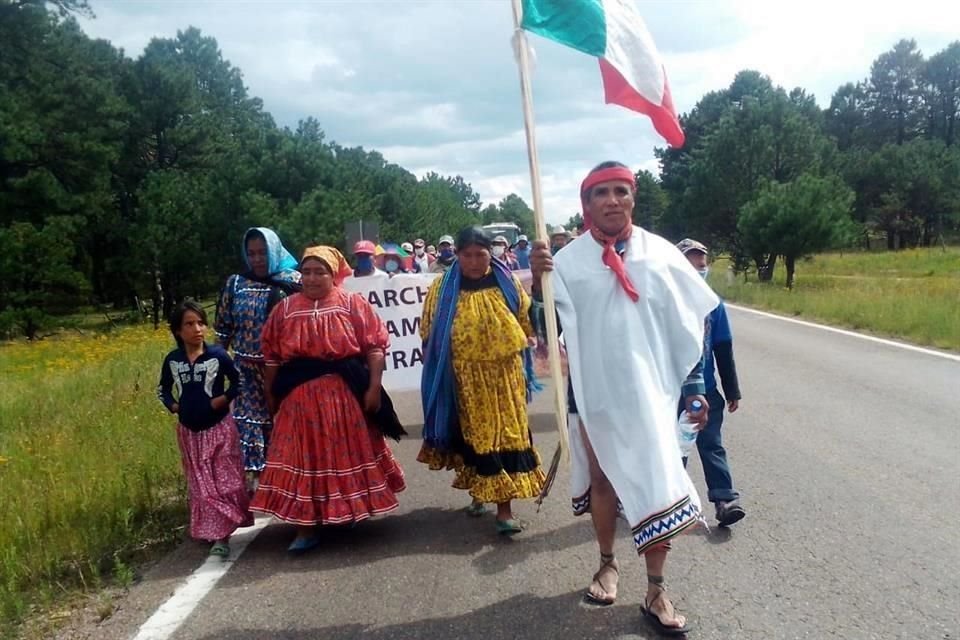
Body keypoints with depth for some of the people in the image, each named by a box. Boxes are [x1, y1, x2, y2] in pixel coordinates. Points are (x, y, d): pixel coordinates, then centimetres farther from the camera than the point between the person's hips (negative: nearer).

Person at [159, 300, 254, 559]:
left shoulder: (217, 354, -11)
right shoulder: (172, 360, -2)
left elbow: (239, 381, -1)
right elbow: (163, 389, 14)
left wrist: (224, 399, -14)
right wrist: (173, 406, -2)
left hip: (219, 428, -3)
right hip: (189, 431, 3)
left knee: (226, 482, -3)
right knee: (201, 486, 10)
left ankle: (220, 535, 4)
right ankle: (215, 533, 21)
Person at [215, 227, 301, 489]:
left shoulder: (294, 281, -3)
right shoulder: (235, 283, 6)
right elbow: (224, 327, 10)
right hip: (248, 369, 2)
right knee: (250, 419, 0)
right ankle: (253, 475, 8)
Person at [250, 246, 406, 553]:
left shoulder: (354, 304, -2)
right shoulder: (285, 310, 5)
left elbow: (375, 346, -5)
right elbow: (272, 357, 9)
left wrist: (374, 387, -12)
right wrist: (271, 396, 8)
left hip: (346, 392, -1)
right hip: (300, 395, 1)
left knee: (350, 452, 11)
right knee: (304, 458, 2)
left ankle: (354, 511, 33)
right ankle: (306, 528, 10)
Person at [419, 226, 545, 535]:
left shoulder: (507, 283, 2)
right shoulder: (443, 289, -1)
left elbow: (528, 322, 10)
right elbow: (429, 334, 2)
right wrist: (435, 370, 0)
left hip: (505, 373, 0)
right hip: (466, 376, 0)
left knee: (506, 434, -2)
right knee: (475, 435, 9)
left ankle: (505, 509, 1)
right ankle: (479, 493, 30)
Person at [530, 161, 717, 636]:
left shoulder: (660, 254, -1)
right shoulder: (569, 260, -5)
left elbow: (689, 324, 5)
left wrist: (695, 387, 5)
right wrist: (538, 282, -25)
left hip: (650, 389, 0)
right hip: (595, 391, 0)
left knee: (657, 485, 1)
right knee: (602, 479, 15)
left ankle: (656, 591, 14)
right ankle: (608, 565, 36)